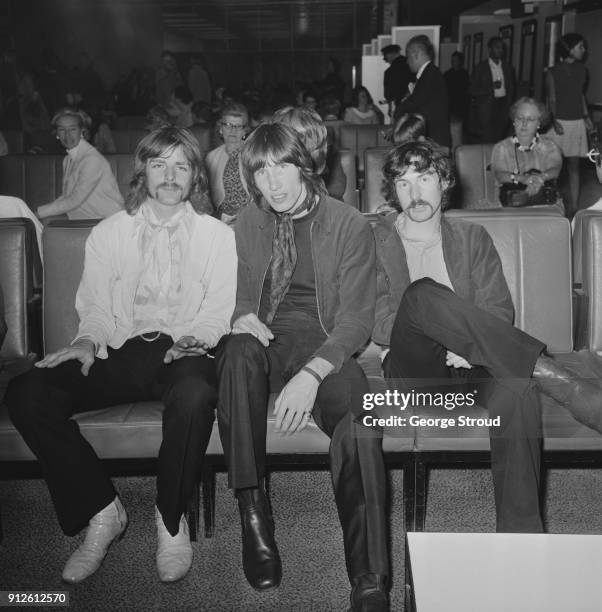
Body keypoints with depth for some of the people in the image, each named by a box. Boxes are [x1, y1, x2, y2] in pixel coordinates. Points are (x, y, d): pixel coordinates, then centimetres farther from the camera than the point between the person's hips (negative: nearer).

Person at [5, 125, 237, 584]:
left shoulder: (217, 235, 12)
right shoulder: (109, 233, 17)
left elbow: (219, 310, 4)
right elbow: (96, 305, 13)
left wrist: (195, 337, -17)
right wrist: (89, 339, -9)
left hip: (185, 354, -2)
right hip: (122, 353, 3)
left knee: (193, 397, -39)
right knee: (27, 393, -21)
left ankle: (171, 518, -12)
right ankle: (101, 509, -8)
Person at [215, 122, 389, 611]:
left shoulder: (349, 226, 2)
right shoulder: (248, 225, 14)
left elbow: (356, 319, -5)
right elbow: (235, 296, 17)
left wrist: (311, 374, -22)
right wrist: (241, 318, -10)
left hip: (325, 350, -2)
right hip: (267, 343, 3)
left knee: (360, 428, -34)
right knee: (238, 350, -35)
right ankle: (253, 512, -30)